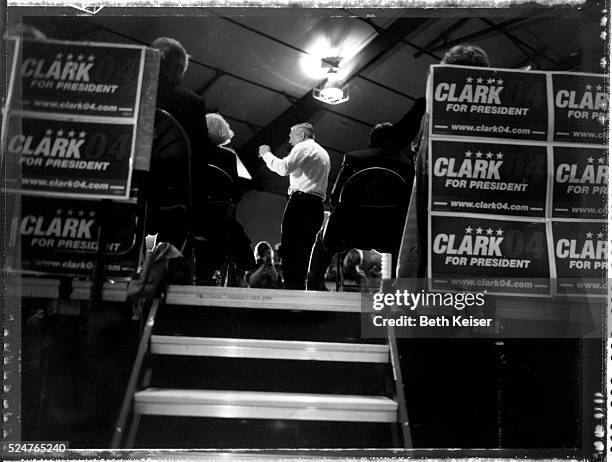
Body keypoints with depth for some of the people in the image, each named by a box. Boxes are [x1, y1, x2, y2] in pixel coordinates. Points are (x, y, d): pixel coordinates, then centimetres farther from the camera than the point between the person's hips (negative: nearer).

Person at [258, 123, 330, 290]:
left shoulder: (304, 146, 1)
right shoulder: (323, 153, 29)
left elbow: (283, 168, -13)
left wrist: (266, 154, 2)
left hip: (301, 201, -9)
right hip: (317, 205, 9)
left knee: (290, 250, -14)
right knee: (303, 253, 8)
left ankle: (292, 288, -22)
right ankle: (300, 288, 5)